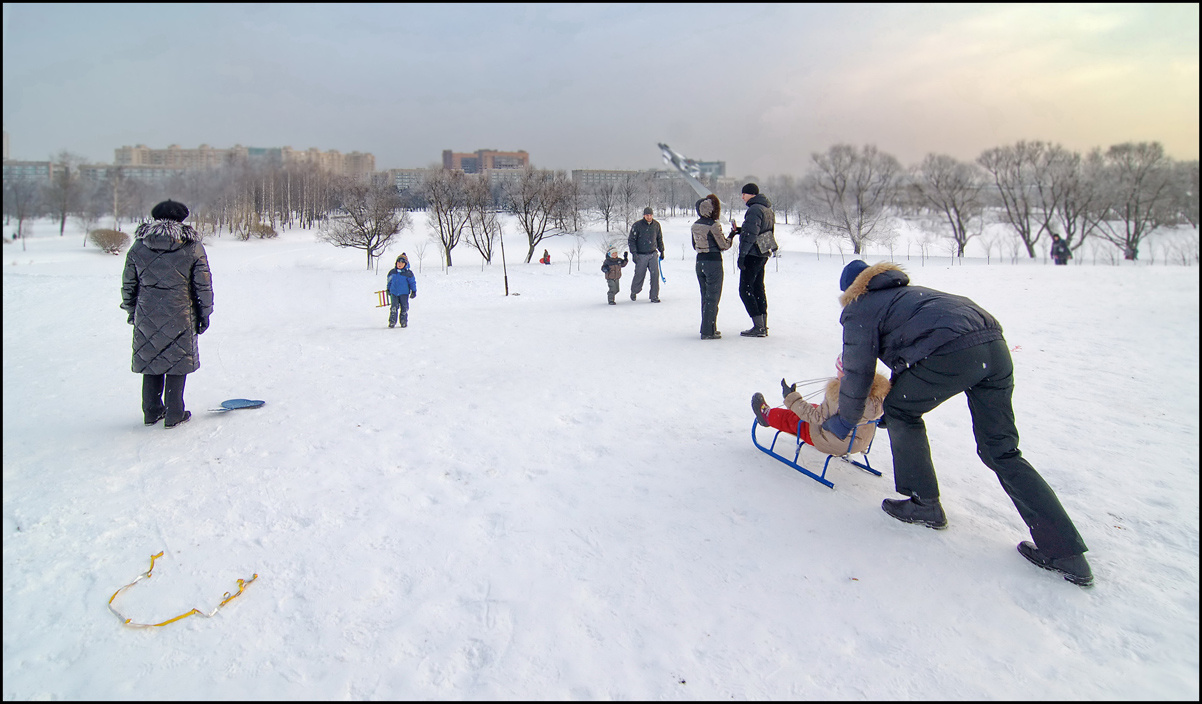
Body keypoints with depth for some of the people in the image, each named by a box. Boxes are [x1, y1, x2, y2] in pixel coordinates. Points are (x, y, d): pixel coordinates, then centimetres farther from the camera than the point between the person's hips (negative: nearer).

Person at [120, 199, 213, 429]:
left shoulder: (138, 246, 4)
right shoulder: (193, 246, -5)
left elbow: (128, 284, 9)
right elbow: (203, 285, -3)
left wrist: (131, 310, 21)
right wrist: (204, 313, 6)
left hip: (147, 316, 3)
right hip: (180, 316, -3)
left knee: (150, 360, 15)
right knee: (177, 362, 6)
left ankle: (151, 412, 23)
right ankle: (174, 414, 9)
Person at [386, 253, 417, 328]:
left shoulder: (408, 273, -4)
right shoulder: (392, 272, 6)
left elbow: (412, 282, 3)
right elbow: (389, 281, 20)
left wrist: (414, 291, 1)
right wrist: (388, 289, 24)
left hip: (404, 293, -2)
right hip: (394, 293, 2)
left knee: (404, 308, 0)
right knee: (394, 307, -4)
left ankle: (404, 322, 12)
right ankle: (392, 321, 0)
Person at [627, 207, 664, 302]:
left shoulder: (656, 224, 4)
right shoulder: (637, 225, -7)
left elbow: (659, 239, 18)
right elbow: (631, 240, -4)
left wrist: (661, 251, 18)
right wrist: (634, 253, -13)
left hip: (653, 254, 3)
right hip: (641, 255, -3)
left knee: (655, 274, -8)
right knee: (639, 275, 3)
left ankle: (654, 296, 0)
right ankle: (634, 292, 31)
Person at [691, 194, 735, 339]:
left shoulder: (695, 225, 5)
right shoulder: (713, 225, -16)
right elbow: (724, 246, -9)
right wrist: (732, 235, 5)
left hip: (700, 261, 7)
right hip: (714, 262, -7)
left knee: (705, 297, 15)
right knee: (713, 297, 0)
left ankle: (708, 328, 22)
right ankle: (708, 331, 1)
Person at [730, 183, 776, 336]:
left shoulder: (754, 209, -15)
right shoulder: (767, 209, 16)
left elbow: (751, 235, -21)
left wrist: (742, 255, -19)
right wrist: (741, 230, 11)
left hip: (753, 254, -10)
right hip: (763, 254, 10)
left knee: (745, 290, -6)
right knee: (758, 289, 13)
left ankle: (758, 327, -9)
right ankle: (763, 326, 15)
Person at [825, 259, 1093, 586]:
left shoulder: (860, 309, 13)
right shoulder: (904, 293, 37)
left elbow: (858, 372, 11)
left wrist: (844, 420, 24)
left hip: (950, 351, -8)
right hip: (994, 345, 8)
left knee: (900, 411, 17)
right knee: (1001, 451, 12)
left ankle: (923, 504, 22)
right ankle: (1066, 552, 11)